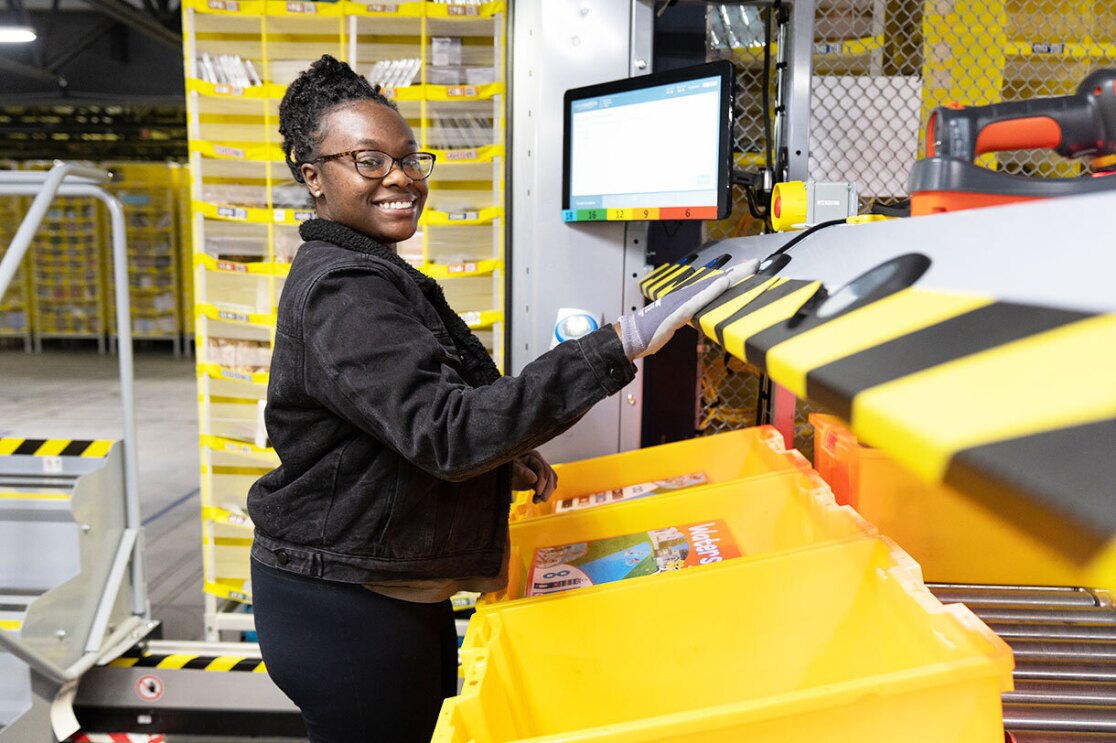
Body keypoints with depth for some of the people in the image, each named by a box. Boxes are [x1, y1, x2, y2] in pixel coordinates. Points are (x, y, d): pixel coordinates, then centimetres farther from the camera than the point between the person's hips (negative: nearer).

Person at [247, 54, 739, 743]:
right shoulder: (340, 292, -22)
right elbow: (445, 430, -33)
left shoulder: (376, 275, 11)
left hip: (399, 590, 9)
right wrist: (618, 346, -37)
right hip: (344, 607, -9)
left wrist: (501, 462, 2)